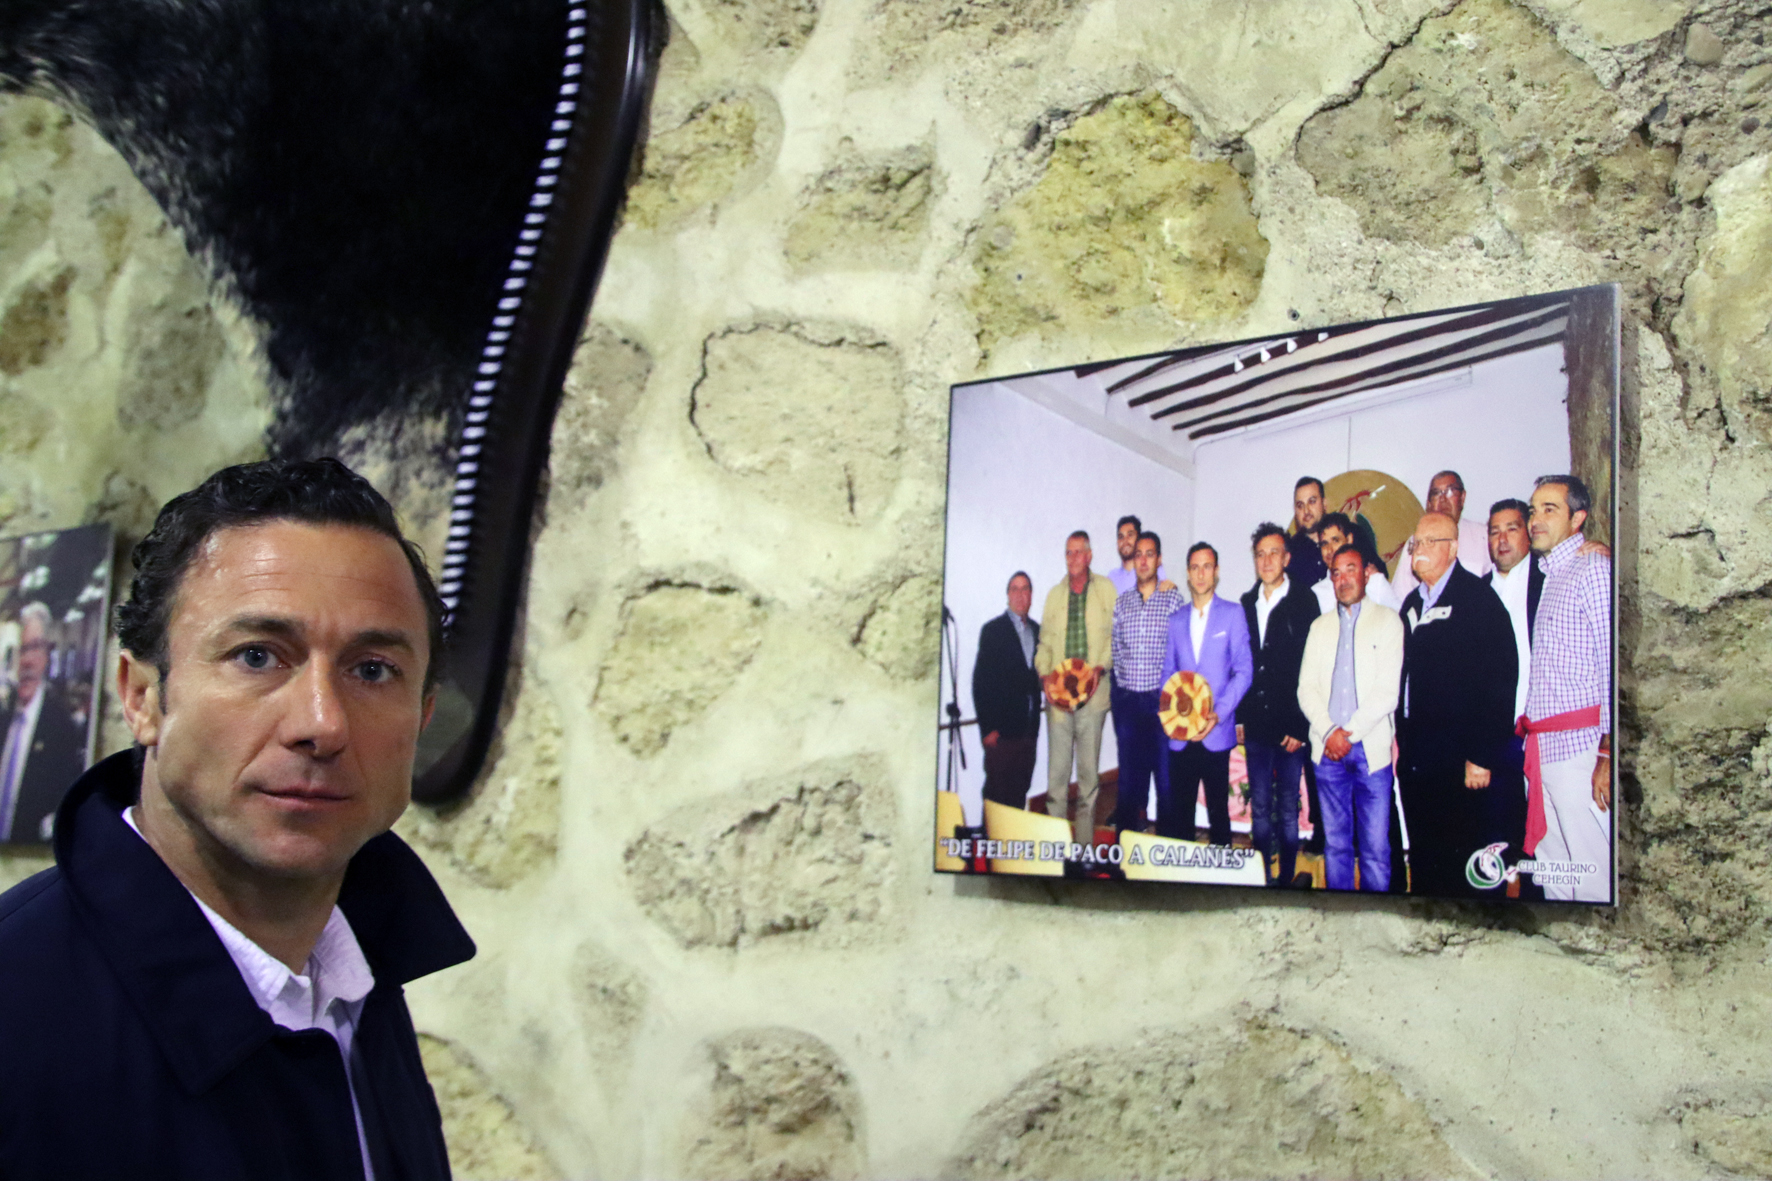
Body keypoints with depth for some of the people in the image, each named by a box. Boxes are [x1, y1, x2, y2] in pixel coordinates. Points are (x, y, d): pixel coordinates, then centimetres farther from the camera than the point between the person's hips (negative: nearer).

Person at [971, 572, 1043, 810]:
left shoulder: (1037, 631, 14)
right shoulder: (993, 630, -2)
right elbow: (981, 681, -5)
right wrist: (988, 728, -10)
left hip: (1028, 729, 5)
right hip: (1002, 728, -5)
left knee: (1019, 794, 7)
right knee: (997, 793, -3)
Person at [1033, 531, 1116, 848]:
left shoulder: (1105, 589, 5)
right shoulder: (1055, 594, 14)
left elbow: (1115, 635, 4)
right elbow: (1045, 642, 14)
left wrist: (1100, 667, -10)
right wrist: (1045, 676, -2)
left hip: (1093, 692, -2)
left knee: (1089, 770, 1)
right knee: (1056, 769, 1)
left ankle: (1085, 843, 8)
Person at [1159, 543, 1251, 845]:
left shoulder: (1232, 613, 2)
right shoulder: (1176, 620, 14)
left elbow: (1244, 670, -3)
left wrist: (1218, 713, -13)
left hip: (1217, 732, -3)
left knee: (1218, 809, 2)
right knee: (1179, 809, 3)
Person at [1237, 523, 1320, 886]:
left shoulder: (1304, 601, -4)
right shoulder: (1247, 603, 10)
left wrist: (1301, 726, -12)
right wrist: (1239, 716, 7)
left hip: (1290, 725, -4)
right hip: (1256, 724, 4)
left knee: (1288, 807, 1)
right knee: (1260, 806, 8)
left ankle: (1286, 877, 11)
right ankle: (1261, 878, 15)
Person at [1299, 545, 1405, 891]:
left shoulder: (1388, 621, 4)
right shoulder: (1320, 626, 16)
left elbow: (1387, 691, -5)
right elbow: (1306, 688, 9)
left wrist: (1349, 732, -10)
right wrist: (1329, 732, -6)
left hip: (1371, 749, -3)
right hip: (1328, 749, 3)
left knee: (1375, 849, -5)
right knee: (1335, 844, 6)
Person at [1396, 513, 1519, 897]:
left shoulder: (1480, 599, -9)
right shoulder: (1413, 603, 16)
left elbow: (1499, 681, -14)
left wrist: (1483, 756, -18)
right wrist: (1399, 737, 10)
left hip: (1460, 763, -7)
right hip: (1416, 758, 7)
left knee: (1466, 867, -3)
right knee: (1423, 863, 11)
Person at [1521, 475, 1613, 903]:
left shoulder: (1594, 569, -7)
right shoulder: (1546, 576, 19)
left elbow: (1614, 664, -14)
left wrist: (1608, 752, -19)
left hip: (1579, 743, -9)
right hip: (1541, 747, 9)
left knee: (1593, 879, -8)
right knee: (1552, 874, 13)